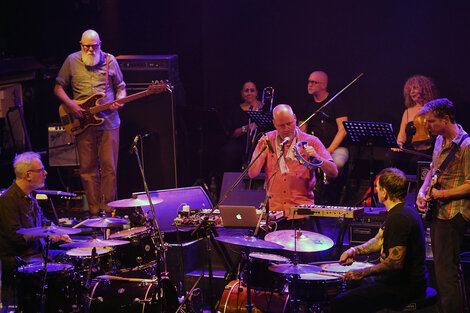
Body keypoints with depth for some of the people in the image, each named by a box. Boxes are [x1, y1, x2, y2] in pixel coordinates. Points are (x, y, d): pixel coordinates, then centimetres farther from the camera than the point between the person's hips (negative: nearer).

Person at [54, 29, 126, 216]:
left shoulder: (109, 61, 6)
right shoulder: (72, 61, 4)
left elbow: (120, 87, 14)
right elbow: (58, 88, 9)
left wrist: (119, 101, -8)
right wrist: (70, 105, -8)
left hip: (108, 121, 0)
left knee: (109, 168, -1)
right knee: (88, 169, 2)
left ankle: (108, 210, 7)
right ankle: (94, 211, 9)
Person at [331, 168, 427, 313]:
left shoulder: (399, 218, -23)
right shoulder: (403, 210, 12)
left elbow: (396, 262, -28)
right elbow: (380, 240, 22)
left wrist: (362, 273, -18)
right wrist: (355, 250, 6)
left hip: (406, 287, -11)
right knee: (350, 286, 26)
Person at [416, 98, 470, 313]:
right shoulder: (440, 140, 11)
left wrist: (442, 194, -18)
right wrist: (423, 192, 7)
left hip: (452, 215, -10)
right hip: (437, 212, 10)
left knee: (446, 273, -12)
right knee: (440, 269, 17)